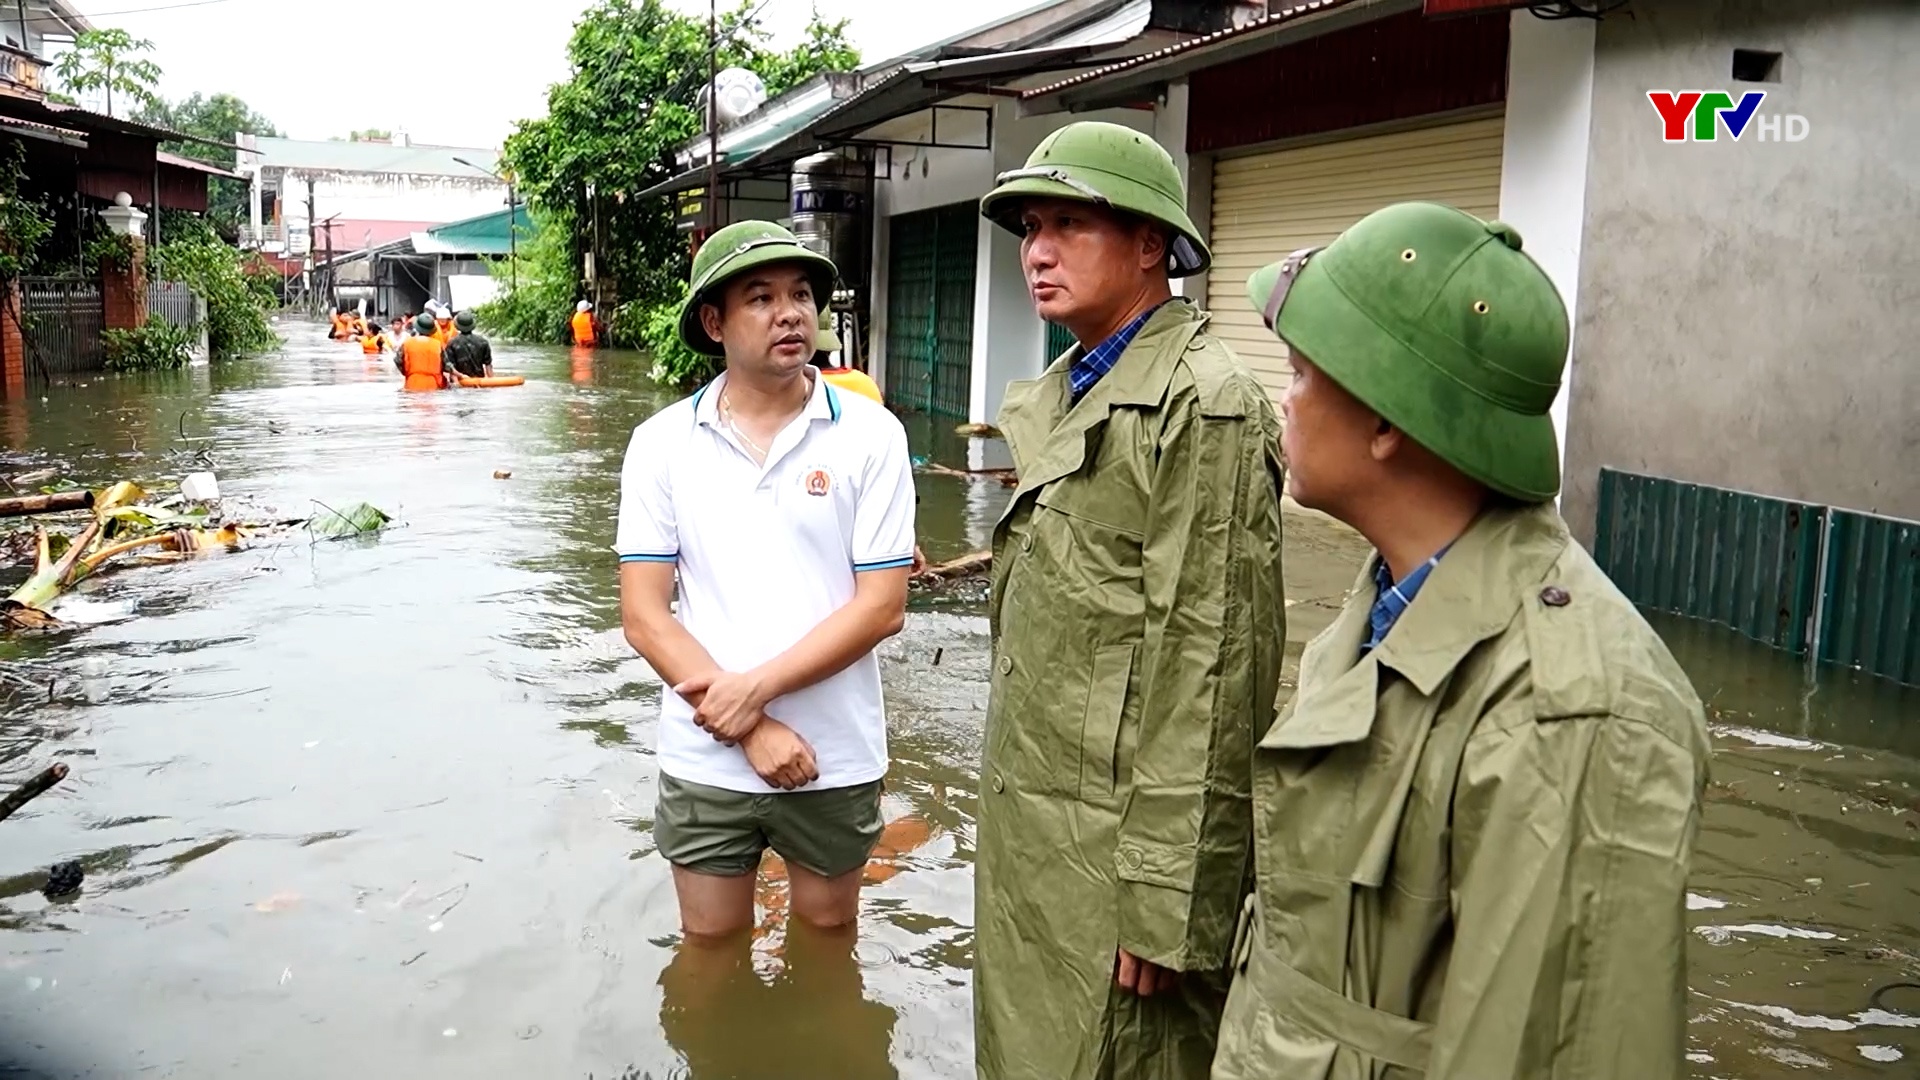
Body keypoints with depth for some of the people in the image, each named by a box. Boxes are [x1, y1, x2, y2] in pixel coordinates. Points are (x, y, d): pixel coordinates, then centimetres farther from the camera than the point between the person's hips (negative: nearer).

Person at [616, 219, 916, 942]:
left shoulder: (870, 435, -7)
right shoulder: (662, 443, -3)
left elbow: (882, 605, -9)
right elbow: (644, 616, -6)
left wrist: (755, 688, -17)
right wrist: (751, 731, -14)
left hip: (835, 761, 0)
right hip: (705, 759, 1)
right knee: (711, 953, 18)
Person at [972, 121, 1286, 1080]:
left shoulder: (1203, 405, -16)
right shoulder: (1067, 394, 13)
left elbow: (1212, 671, -20)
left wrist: (1164, 906, -20)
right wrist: (1006, 807, 20)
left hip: (1113, 848, -9)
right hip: (1030, 827, 9)